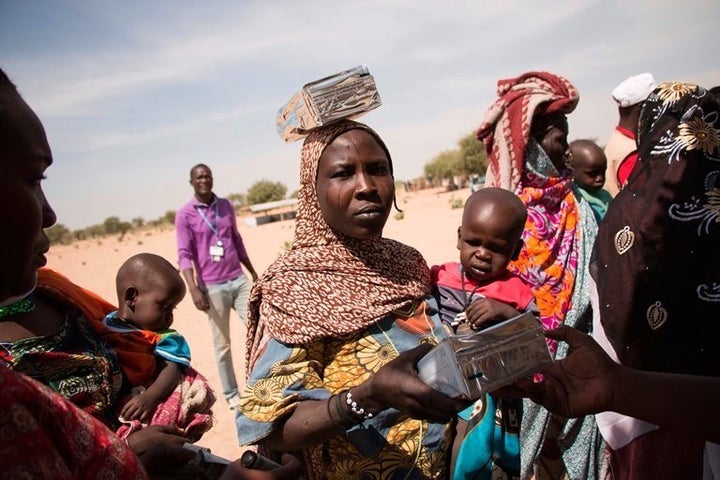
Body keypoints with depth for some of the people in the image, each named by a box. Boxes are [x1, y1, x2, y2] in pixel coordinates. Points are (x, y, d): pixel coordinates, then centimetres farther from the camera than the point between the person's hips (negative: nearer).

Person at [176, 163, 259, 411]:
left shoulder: (226, 206, 9)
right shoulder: (184, 215, -4)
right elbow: (185, 255, -9)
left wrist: (252, 272, 19)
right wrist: (194, 289, -20)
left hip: (239, 279, 4)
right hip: (212, 287, -4)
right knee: (222, 343, 5)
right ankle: (231, 394, 19)